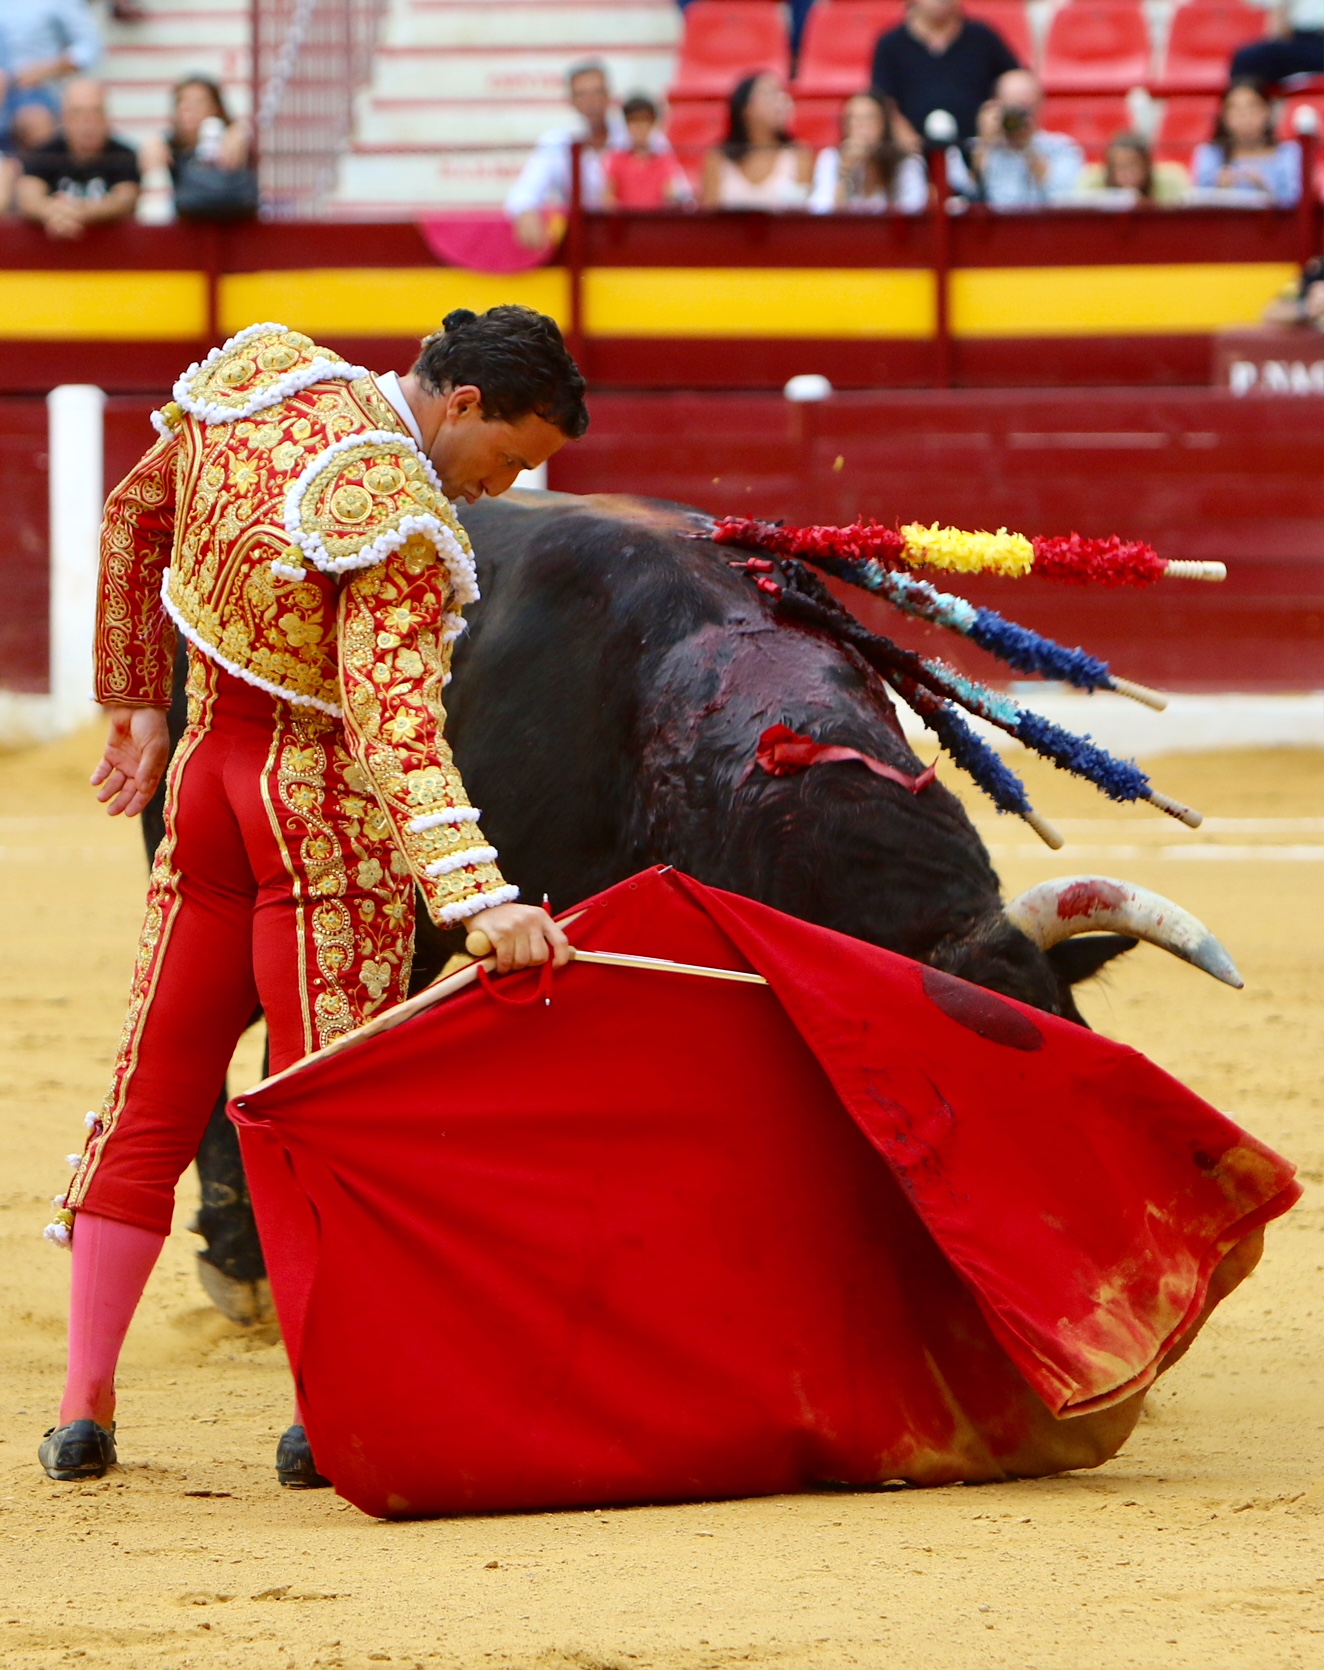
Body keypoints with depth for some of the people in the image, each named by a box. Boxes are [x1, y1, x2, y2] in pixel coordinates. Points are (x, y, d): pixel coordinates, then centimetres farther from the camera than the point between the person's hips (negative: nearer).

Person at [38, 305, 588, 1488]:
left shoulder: (256, 374, -2)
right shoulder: (400, 521, -25)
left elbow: (133, 518, 13)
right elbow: (396, 723, -35)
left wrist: (136, 701, 23)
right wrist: (482, 898, -45)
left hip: (208, 772, 7)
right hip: (333, 817, -7)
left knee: (152, 1099, 12)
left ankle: (85, 1405, 11)